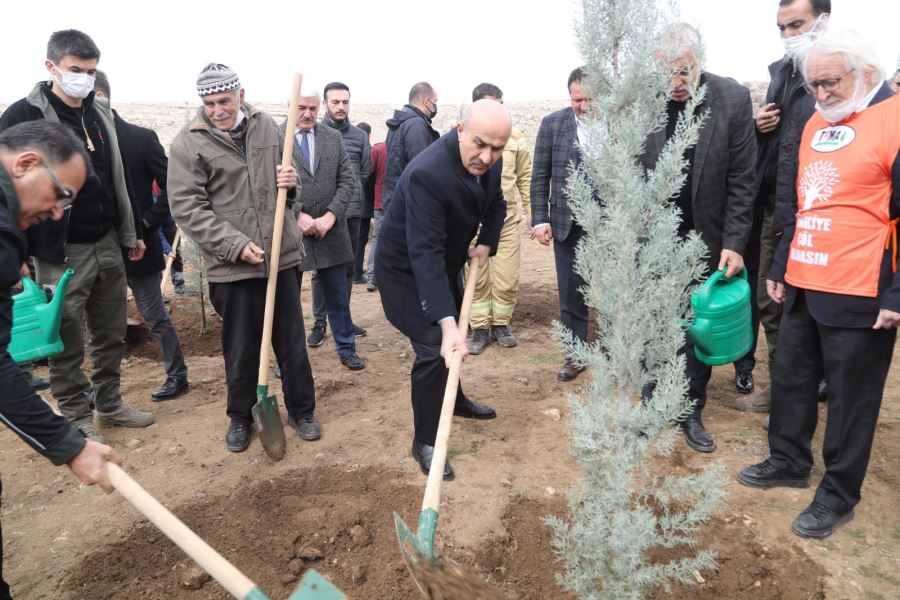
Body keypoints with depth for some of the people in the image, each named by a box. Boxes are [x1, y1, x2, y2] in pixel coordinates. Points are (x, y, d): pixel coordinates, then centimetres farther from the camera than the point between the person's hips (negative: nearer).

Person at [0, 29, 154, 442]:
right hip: (61, 253, -6)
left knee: (112, 333, 15)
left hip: (108, 245, 6)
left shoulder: (100, 114, 10)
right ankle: (77, 418, 21)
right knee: (67, 342, 6)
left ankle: (110, 404, 32)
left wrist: (132, 232, 18)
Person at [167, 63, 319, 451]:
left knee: (292, 341, 12)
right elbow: (187, 209, -10)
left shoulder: (265, 126, 6)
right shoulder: (187, 144, -6)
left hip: (282, 255, 3)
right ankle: (240, 418, 30)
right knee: (241, 349, 9)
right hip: (231, 265, -3)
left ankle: (301, 410, 29)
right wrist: (236, 245, -18)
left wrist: (290, 182, -4)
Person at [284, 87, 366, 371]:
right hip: (289, 231, -2)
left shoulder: (333, 137, 7)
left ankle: (346, 349, 25)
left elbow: (348, 180, 2)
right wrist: (297, 215, -17)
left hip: (330, 230, 2)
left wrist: (330, 216, -9)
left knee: (338, 296, 10)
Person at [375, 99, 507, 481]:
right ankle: (425, 442, 5)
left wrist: (486, 243, -7)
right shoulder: (427, 174, -37)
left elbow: (495, 204, 10)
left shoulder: (489, 162, -12)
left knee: (455, 342, 22)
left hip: (445, 265, 8)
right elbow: (425, 253, -42)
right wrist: (446, 323, -47)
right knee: (434, 349, -13)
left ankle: (455, 400, 48)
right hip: (406, 270, -8)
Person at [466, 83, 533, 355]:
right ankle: (480, 328, 21)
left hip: (508, 219, 2)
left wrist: (532, 211, 7)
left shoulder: (514, 137, 4)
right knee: (478, 278, 6)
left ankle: (500, 324, 24)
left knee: (507, 279, 4)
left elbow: (525, 177, 10)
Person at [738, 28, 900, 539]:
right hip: (803, 285, 7)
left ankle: (839, 495, 22)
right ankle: (789, 462, 36)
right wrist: (780, 268, 18)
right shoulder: (818, 123, 13)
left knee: (850, 398, 6)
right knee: (791, 379, 17)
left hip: (859, 295, -7)